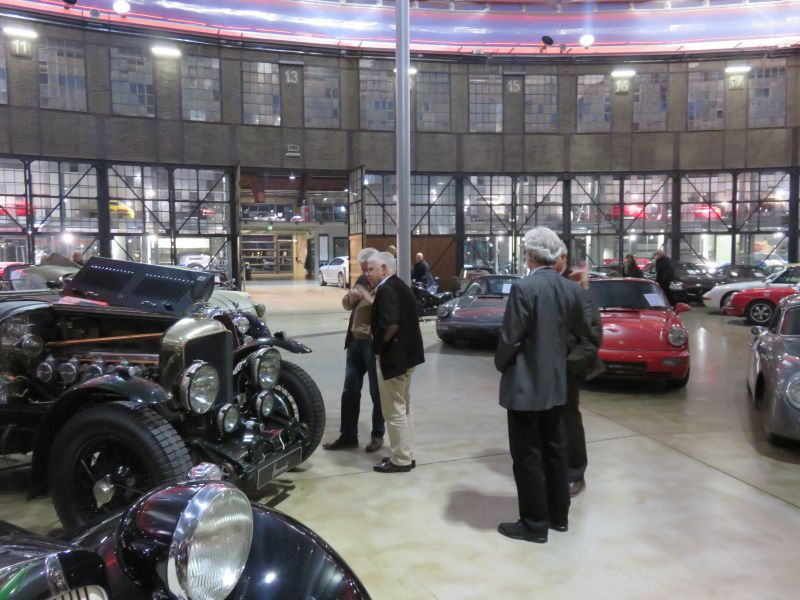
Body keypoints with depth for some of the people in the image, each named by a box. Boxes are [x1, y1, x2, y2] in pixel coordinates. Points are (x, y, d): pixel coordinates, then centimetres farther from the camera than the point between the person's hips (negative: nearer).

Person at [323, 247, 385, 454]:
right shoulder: (361, 279, 10)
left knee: (377, 392, 6)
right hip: (356, 341, 7)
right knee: (350, 390, 11)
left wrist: (368, 297, -30)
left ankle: (377, 435, 21)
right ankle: (348, 435, 21)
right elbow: (347, 304, 15)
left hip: (375, 344, -7)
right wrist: (351, 297, -6)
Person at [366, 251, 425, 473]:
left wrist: (378, 348, -16)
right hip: (407, 354, 10)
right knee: (403, 409, 18)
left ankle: (401, 460, 9)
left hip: (393, 357, -10)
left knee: (394, 411, 0)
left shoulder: (386, 290, -18)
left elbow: (391, 324, -29)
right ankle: (407, 455, 26)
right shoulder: (400, 286, 14)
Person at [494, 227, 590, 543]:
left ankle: (534, 524, 13)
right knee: (555, 449, 18)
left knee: (527, 456, 3)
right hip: (556, 382, 7)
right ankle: (558, 514, 30)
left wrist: (501, 365, -1)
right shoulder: (572, 289, 2)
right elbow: (580, 332, 12)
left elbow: (510, 338, -18)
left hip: (525, 384, -7)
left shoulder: (524, 288, -19)